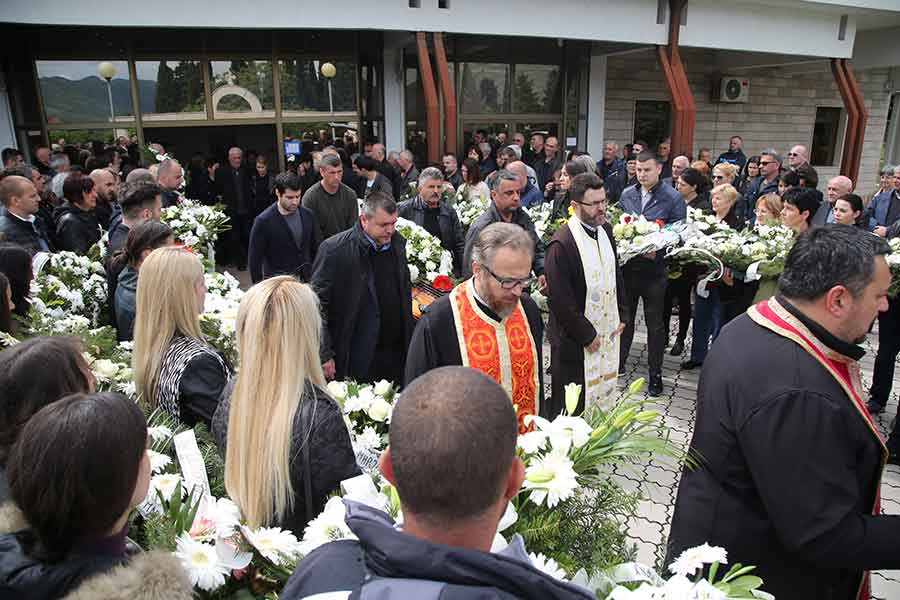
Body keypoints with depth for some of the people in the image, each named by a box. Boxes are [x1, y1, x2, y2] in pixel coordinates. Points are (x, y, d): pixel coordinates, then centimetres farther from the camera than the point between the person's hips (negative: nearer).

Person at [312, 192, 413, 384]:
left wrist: (409, 343, 12)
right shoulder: (333, 249, -14)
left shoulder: (398, 243, 3)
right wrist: (325, 355, -12)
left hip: (396, 354, 5)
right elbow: (318, 304, -11)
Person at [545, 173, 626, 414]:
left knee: (601, 400, 18)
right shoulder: (561, 244, -22)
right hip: (575, 340, -7)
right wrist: (587, 335, -14)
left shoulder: (605, 230, 5)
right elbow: (561, 300, -20)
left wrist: (622, 315, 11)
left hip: (608, 332, 8)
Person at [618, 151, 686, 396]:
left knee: (655, 323, 8)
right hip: (627, 265, 4)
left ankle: (655, 373, 20)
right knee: (624, 317, 15)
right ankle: (618, 363, 30)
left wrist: (658, 251, -21)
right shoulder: (627, 194, 7)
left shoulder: (673, 198, -6)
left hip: (654, 268, -3)